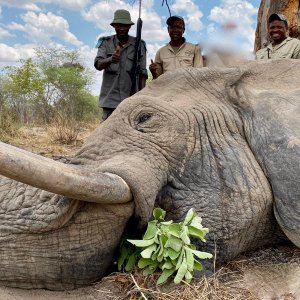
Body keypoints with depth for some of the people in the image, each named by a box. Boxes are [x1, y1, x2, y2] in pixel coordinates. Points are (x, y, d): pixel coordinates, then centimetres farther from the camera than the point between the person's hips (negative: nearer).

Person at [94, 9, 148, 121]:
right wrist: (110, 59, -31)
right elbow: (98, 64, -9)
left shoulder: (139, 45, 5)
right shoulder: (106, 43, 5)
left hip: (131, 98, 0)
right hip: (110, 98, 0)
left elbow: (142, 72, 4)